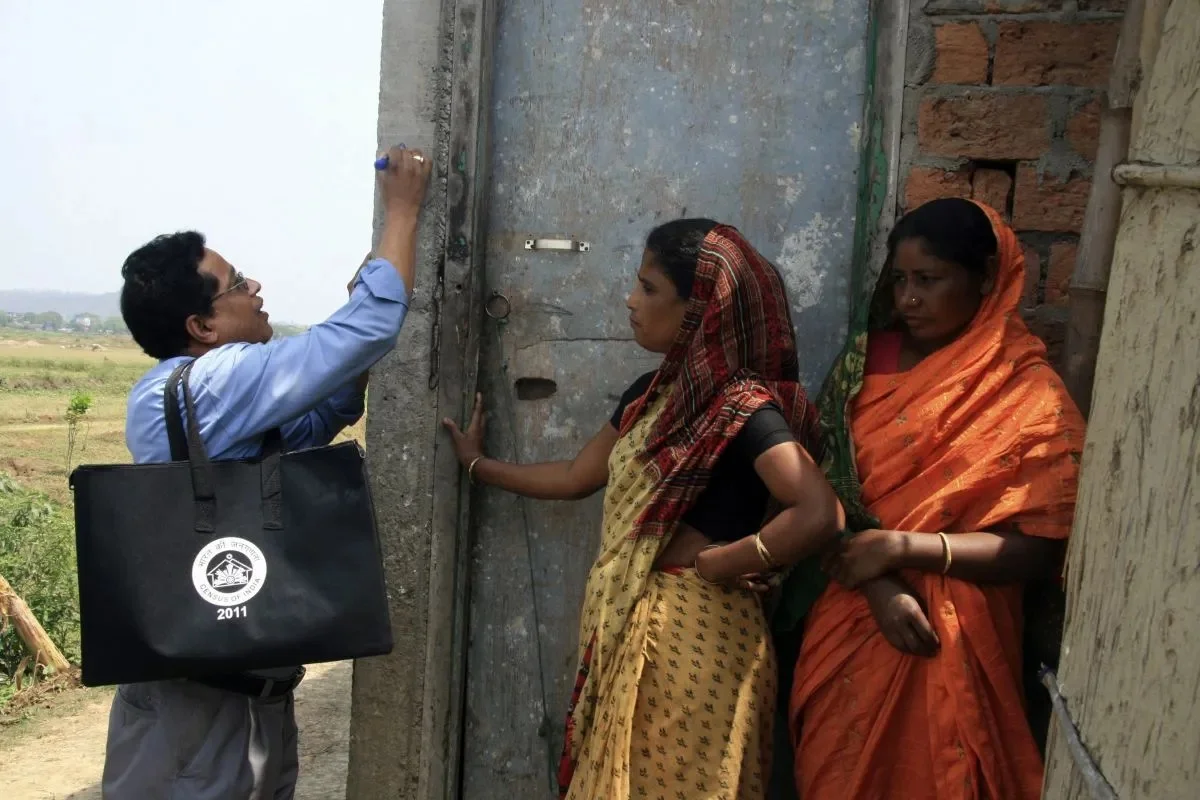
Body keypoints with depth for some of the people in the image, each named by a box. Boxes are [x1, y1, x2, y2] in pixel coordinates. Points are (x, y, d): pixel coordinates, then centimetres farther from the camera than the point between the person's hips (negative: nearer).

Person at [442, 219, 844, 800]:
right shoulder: (652, 392, 8)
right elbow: (575, 477, 17)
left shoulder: (745, 406, -17)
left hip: (694, 633, -8)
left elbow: (819, 515, -30)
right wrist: (477, 464, 25)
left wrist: (713, 563, -19)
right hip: (626, 625, 8)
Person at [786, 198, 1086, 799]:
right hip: (848, 619, 4)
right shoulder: (867, 358, -1)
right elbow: (827, 480, -4)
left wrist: (901, 546, -21)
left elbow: (1036, 549, -13)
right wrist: (879, 586, -17)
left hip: (948, 637, -3)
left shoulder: (1032, 398, -10)